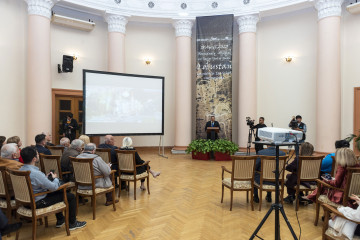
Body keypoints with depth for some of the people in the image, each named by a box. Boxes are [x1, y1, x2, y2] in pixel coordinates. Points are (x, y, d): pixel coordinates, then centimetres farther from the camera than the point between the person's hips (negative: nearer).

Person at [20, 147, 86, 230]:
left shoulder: (21, 169, -3)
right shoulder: (36, 174, -32)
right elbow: (54, 187, -23)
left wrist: (45, 177, 5)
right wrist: (55, 178, -4)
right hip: (37, 203, -10)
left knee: (57, 192, 30)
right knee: (71, 196, -3)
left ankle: (60, 221, 39)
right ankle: (72, 223, 15)